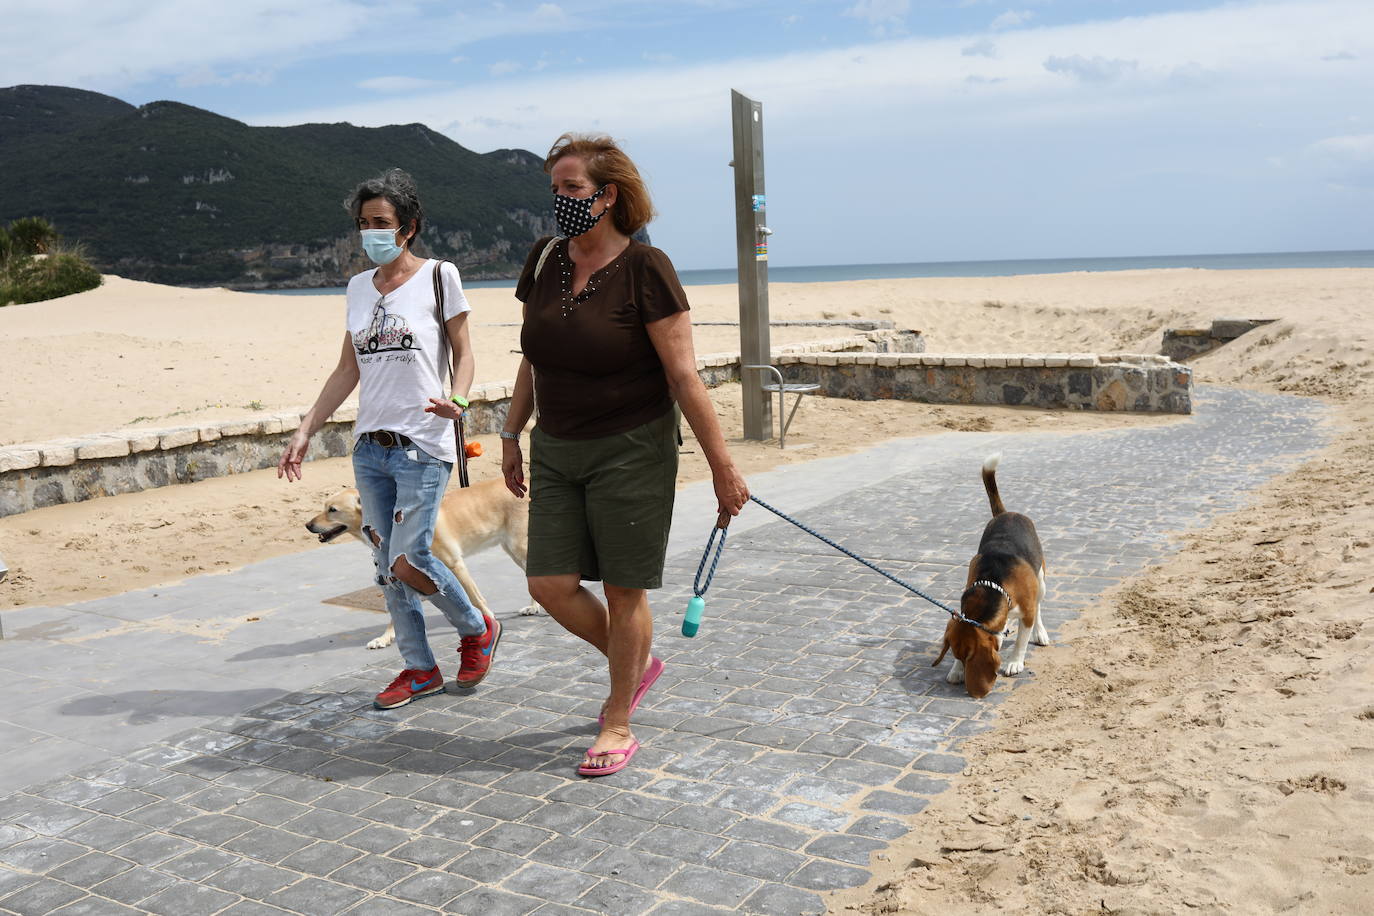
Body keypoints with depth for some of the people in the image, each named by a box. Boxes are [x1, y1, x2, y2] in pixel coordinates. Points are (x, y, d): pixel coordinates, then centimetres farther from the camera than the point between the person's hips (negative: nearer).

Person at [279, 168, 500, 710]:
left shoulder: (439, 277, -1)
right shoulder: (359, 287, 13)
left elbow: (462, 354, 1)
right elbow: (347, 370, 16)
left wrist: (456, 400, -20)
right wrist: (305, 431, 11)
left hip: (422, 445, -6)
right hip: (369, 446, 6)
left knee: (407, 563, -12)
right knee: (386, 566, 8)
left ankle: (478, 629, 14)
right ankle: (420, 669, 22)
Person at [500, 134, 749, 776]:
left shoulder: (645, 270, -14)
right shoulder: (544, 260, 3)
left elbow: (684, 376, -15)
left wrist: (722, 468, -13)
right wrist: (512, 436, 18)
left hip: (632, 451, -6)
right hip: (555, 450, 6)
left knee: (624, 591, 3)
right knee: (550, 584, 3)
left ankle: (618, 726, 22)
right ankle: (636, 663, 31)